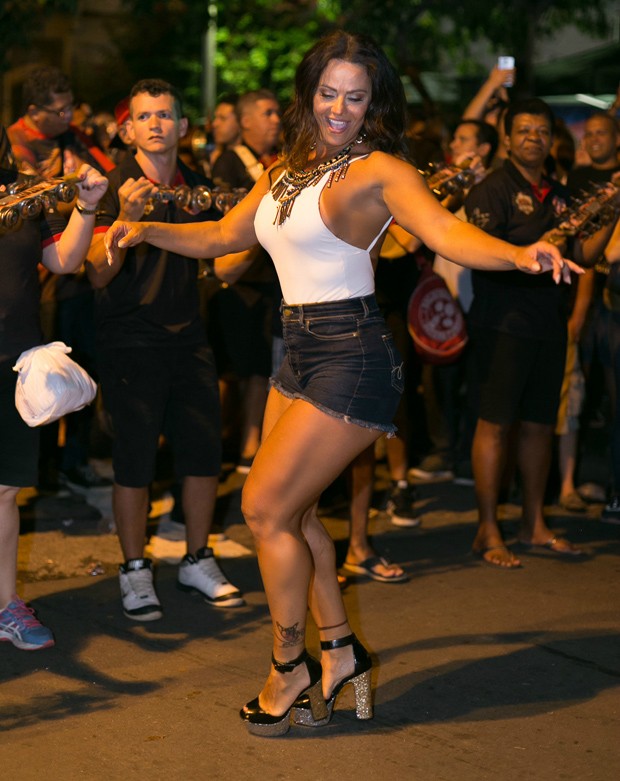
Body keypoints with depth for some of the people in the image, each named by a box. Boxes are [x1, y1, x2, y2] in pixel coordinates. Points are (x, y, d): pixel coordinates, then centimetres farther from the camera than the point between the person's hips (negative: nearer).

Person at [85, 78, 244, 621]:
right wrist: (125, 219, -35)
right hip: (131, 341, -5)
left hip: (188, 336, 5)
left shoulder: (197, 187, 8)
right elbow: (98, 274, -20)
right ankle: (136, 572, 15)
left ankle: (198, 561, 24)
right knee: (136, 459, 0)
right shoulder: (116, 188, -9)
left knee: (204, 453, 7)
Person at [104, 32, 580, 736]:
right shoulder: (286, 171, 11)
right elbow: (225, 236, 21)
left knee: (265, 508, -4)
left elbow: (445, 231, -26)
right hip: (302, 355, 8)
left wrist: (520, 254, -44)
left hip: (351, 359, -8)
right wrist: (146, 230, 10)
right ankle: (339, 651, 29)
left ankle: (289, 665, 14)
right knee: (290, 511, 14)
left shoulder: (378, 169, -12)